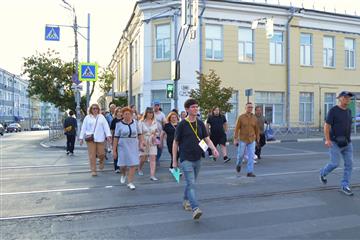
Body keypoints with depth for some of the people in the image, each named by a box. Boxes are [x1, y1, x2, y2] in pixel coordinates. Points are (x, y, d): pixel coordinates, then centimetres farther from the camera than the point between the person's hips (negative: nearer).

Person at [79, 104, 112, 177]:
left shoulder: (101, 117, 8)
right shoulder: (87, 117, 7)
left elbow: (106, 126, 0)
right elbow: (83, 128, 7)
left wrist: (108, 135, -11)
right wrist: (81, 138, 4)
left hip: (100, 138, 0)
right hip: (90, 138, 0)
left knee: (101, 154, 1)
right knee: (92, 155, 0)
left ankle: (101, 161, 36)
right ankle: (93, 170, 9)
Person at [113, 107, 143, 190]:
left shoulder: (135, 123, 3)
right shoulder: (119, 124, -3)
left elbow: (139, 134, 12)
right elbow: (116, 138, -4)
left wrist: (140, 143, 5)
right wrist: (114, 150, -5)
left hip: (134, 146, 2)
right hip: (123, 146, -1)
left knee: (133, 164, -3)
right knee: (123, 164, 5)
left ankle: (130, 182, 10)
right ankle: (123, 174, 40)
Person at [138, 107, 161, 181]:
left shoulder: (155, 122, 7)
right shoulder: (141, 122, -2)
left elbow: (158, 132, 15)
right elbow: (139, 133, -6)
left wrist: (155, 135, -6)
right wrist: (142, 141, -17)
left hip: (153, 142, 2)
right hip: (144, 142, -2)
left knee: (153, 158, -6)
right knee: (143, 158, 6)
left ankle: (152, 175, -5)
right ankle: (140, 169, 39)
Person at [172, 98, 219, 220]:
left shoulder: (200, 123, 6)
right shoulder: (182, 124, -7)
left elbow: (207, 138, 7)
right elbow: (175, 143, -3)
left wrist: (214, 148, -13)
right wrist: (174, 161, -3)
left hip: (197, 159, 5)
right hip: (186, 159, -5)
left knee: (191, 183, 18)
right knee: (191, 184, -13)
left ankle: (186, 201, 37)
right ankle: (195, 209, -17)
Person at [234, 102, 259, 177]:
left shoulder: (254, 118, 1)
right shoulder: (241, 117, -8)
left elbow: (256, 129, 10)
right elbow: (237, 129, -8)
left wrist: (257, 139, 14)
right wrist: (235, 139, -14)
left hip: (252, 140, 2)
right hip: (243, 139, -2)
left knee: (251, 156, -6)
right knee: (241, 154, 8)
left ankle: (250, 172, -2)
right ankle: (238, 164, 40)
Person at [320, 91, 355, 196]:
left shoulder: (348, 111, 10)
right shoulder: (333, 110, -12)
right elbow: (326, 126, -16)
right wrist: (327, 140, -27)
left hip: (347, 143, 6)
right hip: (335, 143, -6)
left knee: (349, 164, -1)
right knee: (335, 164, -4)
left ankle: (345, 186, 7)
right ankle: (323, 173, 27)